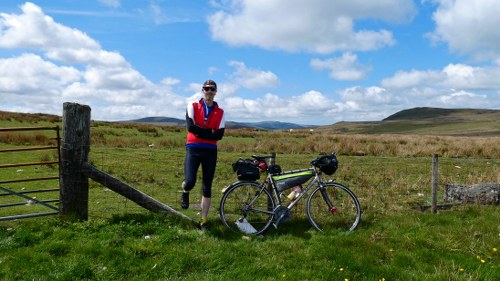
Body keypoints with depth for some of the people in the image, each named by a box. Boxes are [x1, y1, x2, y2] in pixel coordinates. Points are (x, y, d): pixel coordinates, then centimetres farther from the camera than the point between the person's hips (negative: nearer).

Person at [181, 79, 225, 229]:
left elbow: (219, 135, -5)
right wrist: (210, 131, -12)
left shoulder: (220, 112, 6)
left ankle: (203, 221, 17)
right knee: (190, 182, -19)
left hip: (210, 151, 2)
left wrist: (200, 132, -12)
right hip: (193, 149, -2)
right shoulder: (192, 106, 2)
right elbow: (190, 127, -14)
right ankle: (185, 193, 21)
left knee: (207, 187, 5)